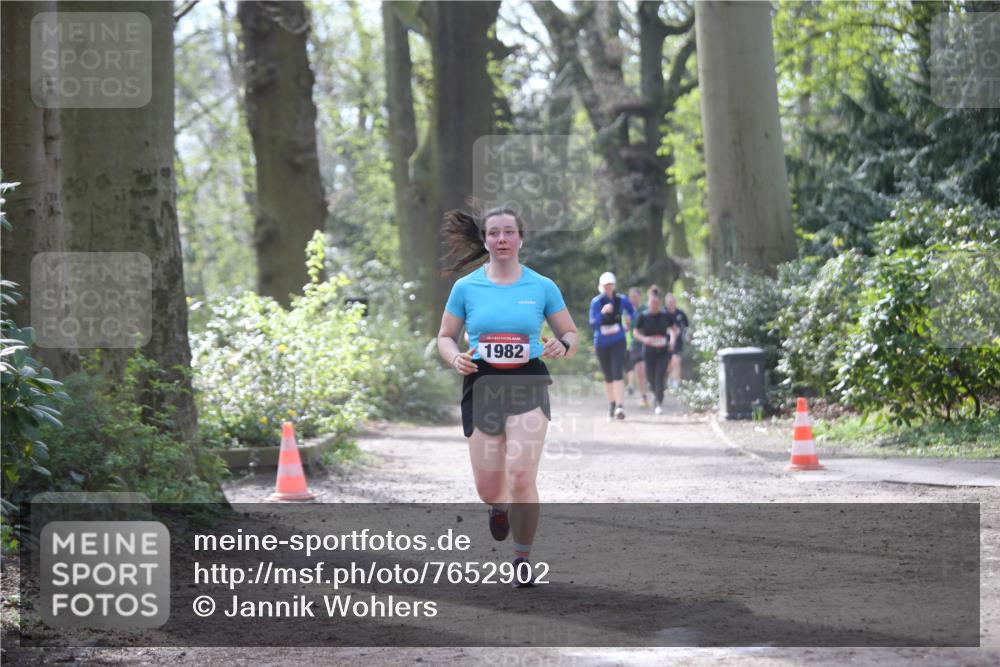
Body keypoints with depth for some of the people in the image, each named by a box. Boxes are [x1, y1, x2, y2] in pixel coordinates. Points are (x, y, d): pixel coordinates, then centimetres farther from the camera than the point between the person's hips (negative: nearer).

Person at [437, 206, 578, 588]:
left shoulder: (542, 287, 3)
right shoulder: (466, 288, 4)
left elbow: (570, 333, 11)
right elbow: (445, 337, 12)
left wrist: (563, 347, -13)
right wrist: (455, 358, -10)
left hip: (528, 384, -1)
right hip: (481, 385, 1)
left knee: (521, 476, -16)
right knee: (488, 489, 2)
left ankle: (523, 557, 3)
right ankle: (500, 508, 42)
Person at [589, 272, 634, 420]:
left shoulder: (621, 300, -1)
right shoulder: (596, 302, -8)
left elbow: (631, 311, 22)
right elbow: (593, 324, -18)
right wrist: (602, 312, -31)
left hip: (618, 342, 0)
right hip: (601, 344, 0)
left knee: (618, 374, -15)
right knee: (608, 377, 10)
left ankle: (620, 407, -23)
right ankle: (611, 405, 28)